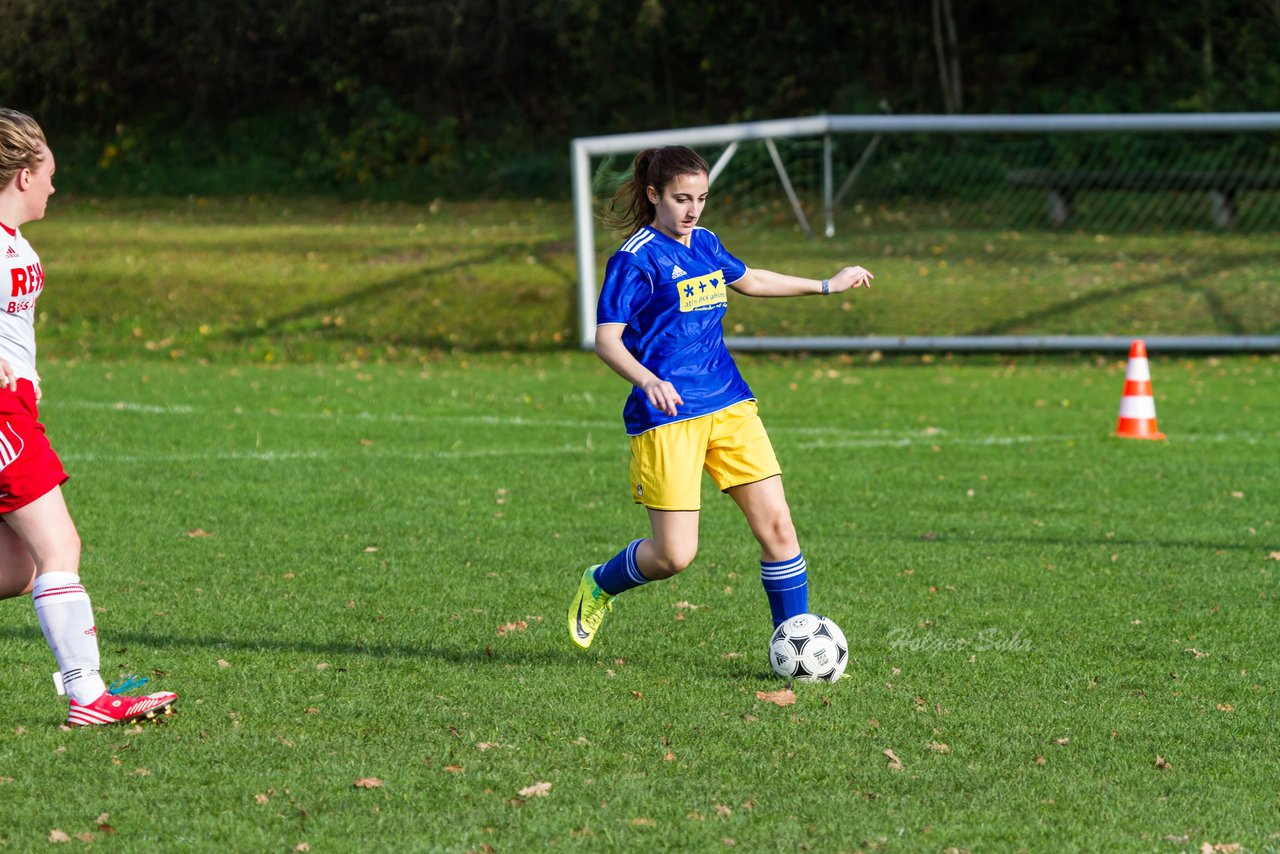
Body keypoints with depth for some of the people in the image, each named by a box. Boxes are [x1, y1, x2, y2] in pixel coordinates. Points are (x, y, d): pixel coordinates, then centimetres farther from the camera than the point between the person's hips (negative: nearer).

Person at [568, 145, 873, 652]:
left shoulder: (704, 244, 12)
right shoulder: (636, 259, -10)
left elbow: (747, 281, 33)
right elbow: (606, 340, -13)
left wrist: (827, 286, 41)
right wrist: (648, 382, -32)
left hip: (729, 405, 6)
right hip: (667, 418, -6)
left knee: (776, 525, -5)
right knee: (675, 555, -7)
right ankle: (600, 585, 24)